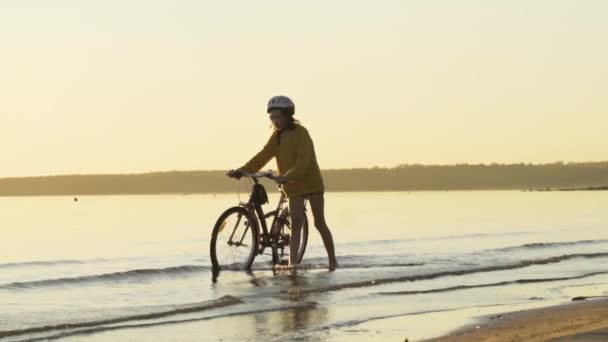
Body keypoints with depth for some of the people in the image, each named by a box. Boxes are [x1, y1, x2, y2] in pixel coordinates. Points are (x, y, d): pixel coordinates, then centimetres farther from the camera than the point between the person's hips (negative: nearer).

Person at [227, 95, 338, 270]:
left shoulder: (300, 133, -15)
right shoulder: (276, 137, 4)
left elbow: (303, 160, -27)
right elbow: (262, 157, -5)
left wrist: (287, 176, -42)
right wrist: (241, 171, -19)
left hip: (311, 182, -4)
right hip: (293, 186, 4)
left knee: (319, 223, 1)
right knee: (296, 223, -6)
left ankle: (332, 260, 13)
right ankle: (292, 263, -12)